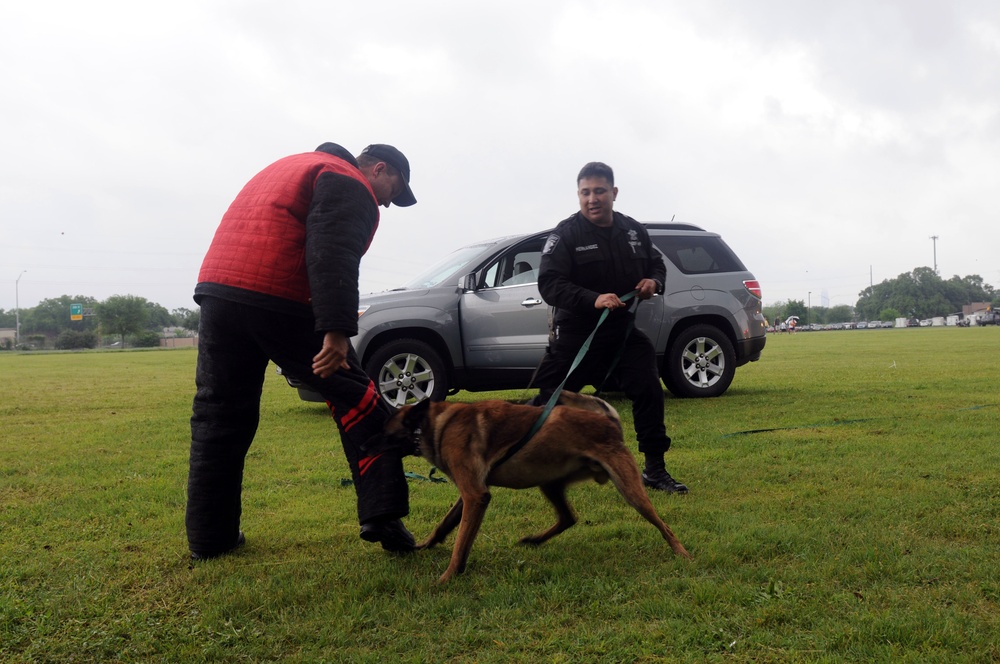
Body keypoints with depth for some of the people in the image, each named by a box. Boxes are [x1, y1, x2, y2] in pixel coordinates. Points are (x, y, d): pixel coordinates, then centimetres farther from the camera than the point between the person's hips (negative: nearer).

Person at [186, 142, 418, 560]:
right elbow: (332, 258, -17)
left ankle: (209, 537, 18)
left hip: (215, 289, 8)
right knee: (354, 399, 3)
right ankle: (382, 516, -1)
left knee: (218, 415, 12)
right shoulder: (351, 186, 1)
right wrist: (337, 330, -25)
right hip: (277, 302, -8)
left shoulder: (296, 166, 31)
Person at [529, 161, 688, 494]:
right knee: (550, 400, 1)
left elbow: (657, 264, 19)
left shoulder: (634, 230, 5)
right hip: (575, 332, -4)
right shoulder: (565, 234, -12)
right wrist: (592, 299, -34)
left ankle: (654, 470, 13)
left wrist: (654, 281, -6)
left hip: (622, 329, 5)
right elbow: (549, 283, -21)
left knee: (649, 391, -1)